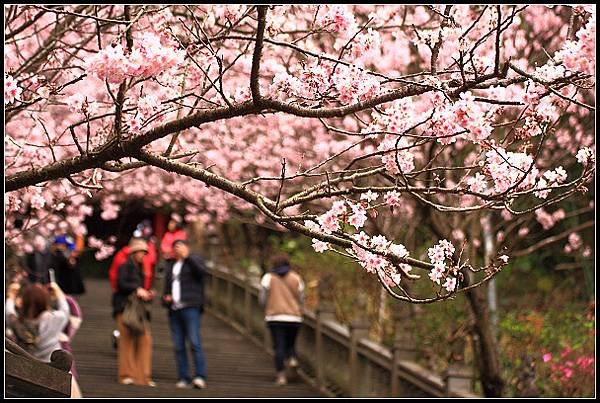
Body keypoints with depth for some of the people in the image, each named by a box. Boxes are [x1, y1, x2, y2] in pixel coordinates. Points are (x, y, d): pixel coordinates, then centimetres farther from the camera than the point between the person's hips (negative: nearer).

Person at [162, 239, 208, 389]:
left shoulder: (194, 260, 7)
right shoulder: (170, 266, 25)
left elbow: (200, 270, -16)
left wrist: (186, 256, -14)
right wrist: (165, 298, 11)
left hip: (190, 308, -6)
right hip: (174, 310, 6)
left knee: (195, 342, -15)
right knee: (178, 346, 2)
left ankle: (200, 377, -18)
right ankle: (183, 378, 4)